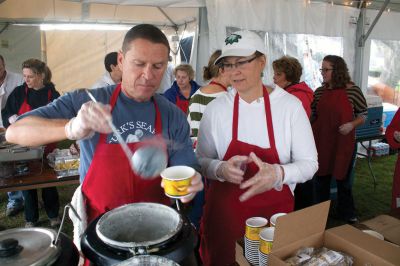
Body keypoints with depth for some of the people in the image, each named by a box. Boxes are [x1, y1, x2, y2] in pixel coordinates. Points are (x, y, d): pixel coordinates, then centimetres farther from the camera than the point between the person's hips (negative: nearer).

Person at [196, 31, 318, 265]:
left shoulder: (290, 105, -10)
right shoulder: (215, 109, -6)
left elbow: (309, 163, -6)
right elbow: (201, 161, 1)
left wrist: (278, 174, -26)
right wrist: (221, 169, -21)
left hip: (275, 210, 0)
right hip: (225, 212, 1)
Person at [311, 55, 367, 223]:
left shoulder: (352, 91, -7)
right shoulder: (319, 92, 2)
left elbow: (363, 115, 0)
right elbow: (312, 116, 11)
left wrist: (352, 124, -18)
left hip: (344, 142, -3)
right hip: (322, 142, 3)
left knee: (343, 178, 11)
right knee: (321, 178, 13)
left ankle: (345, 213, 32)